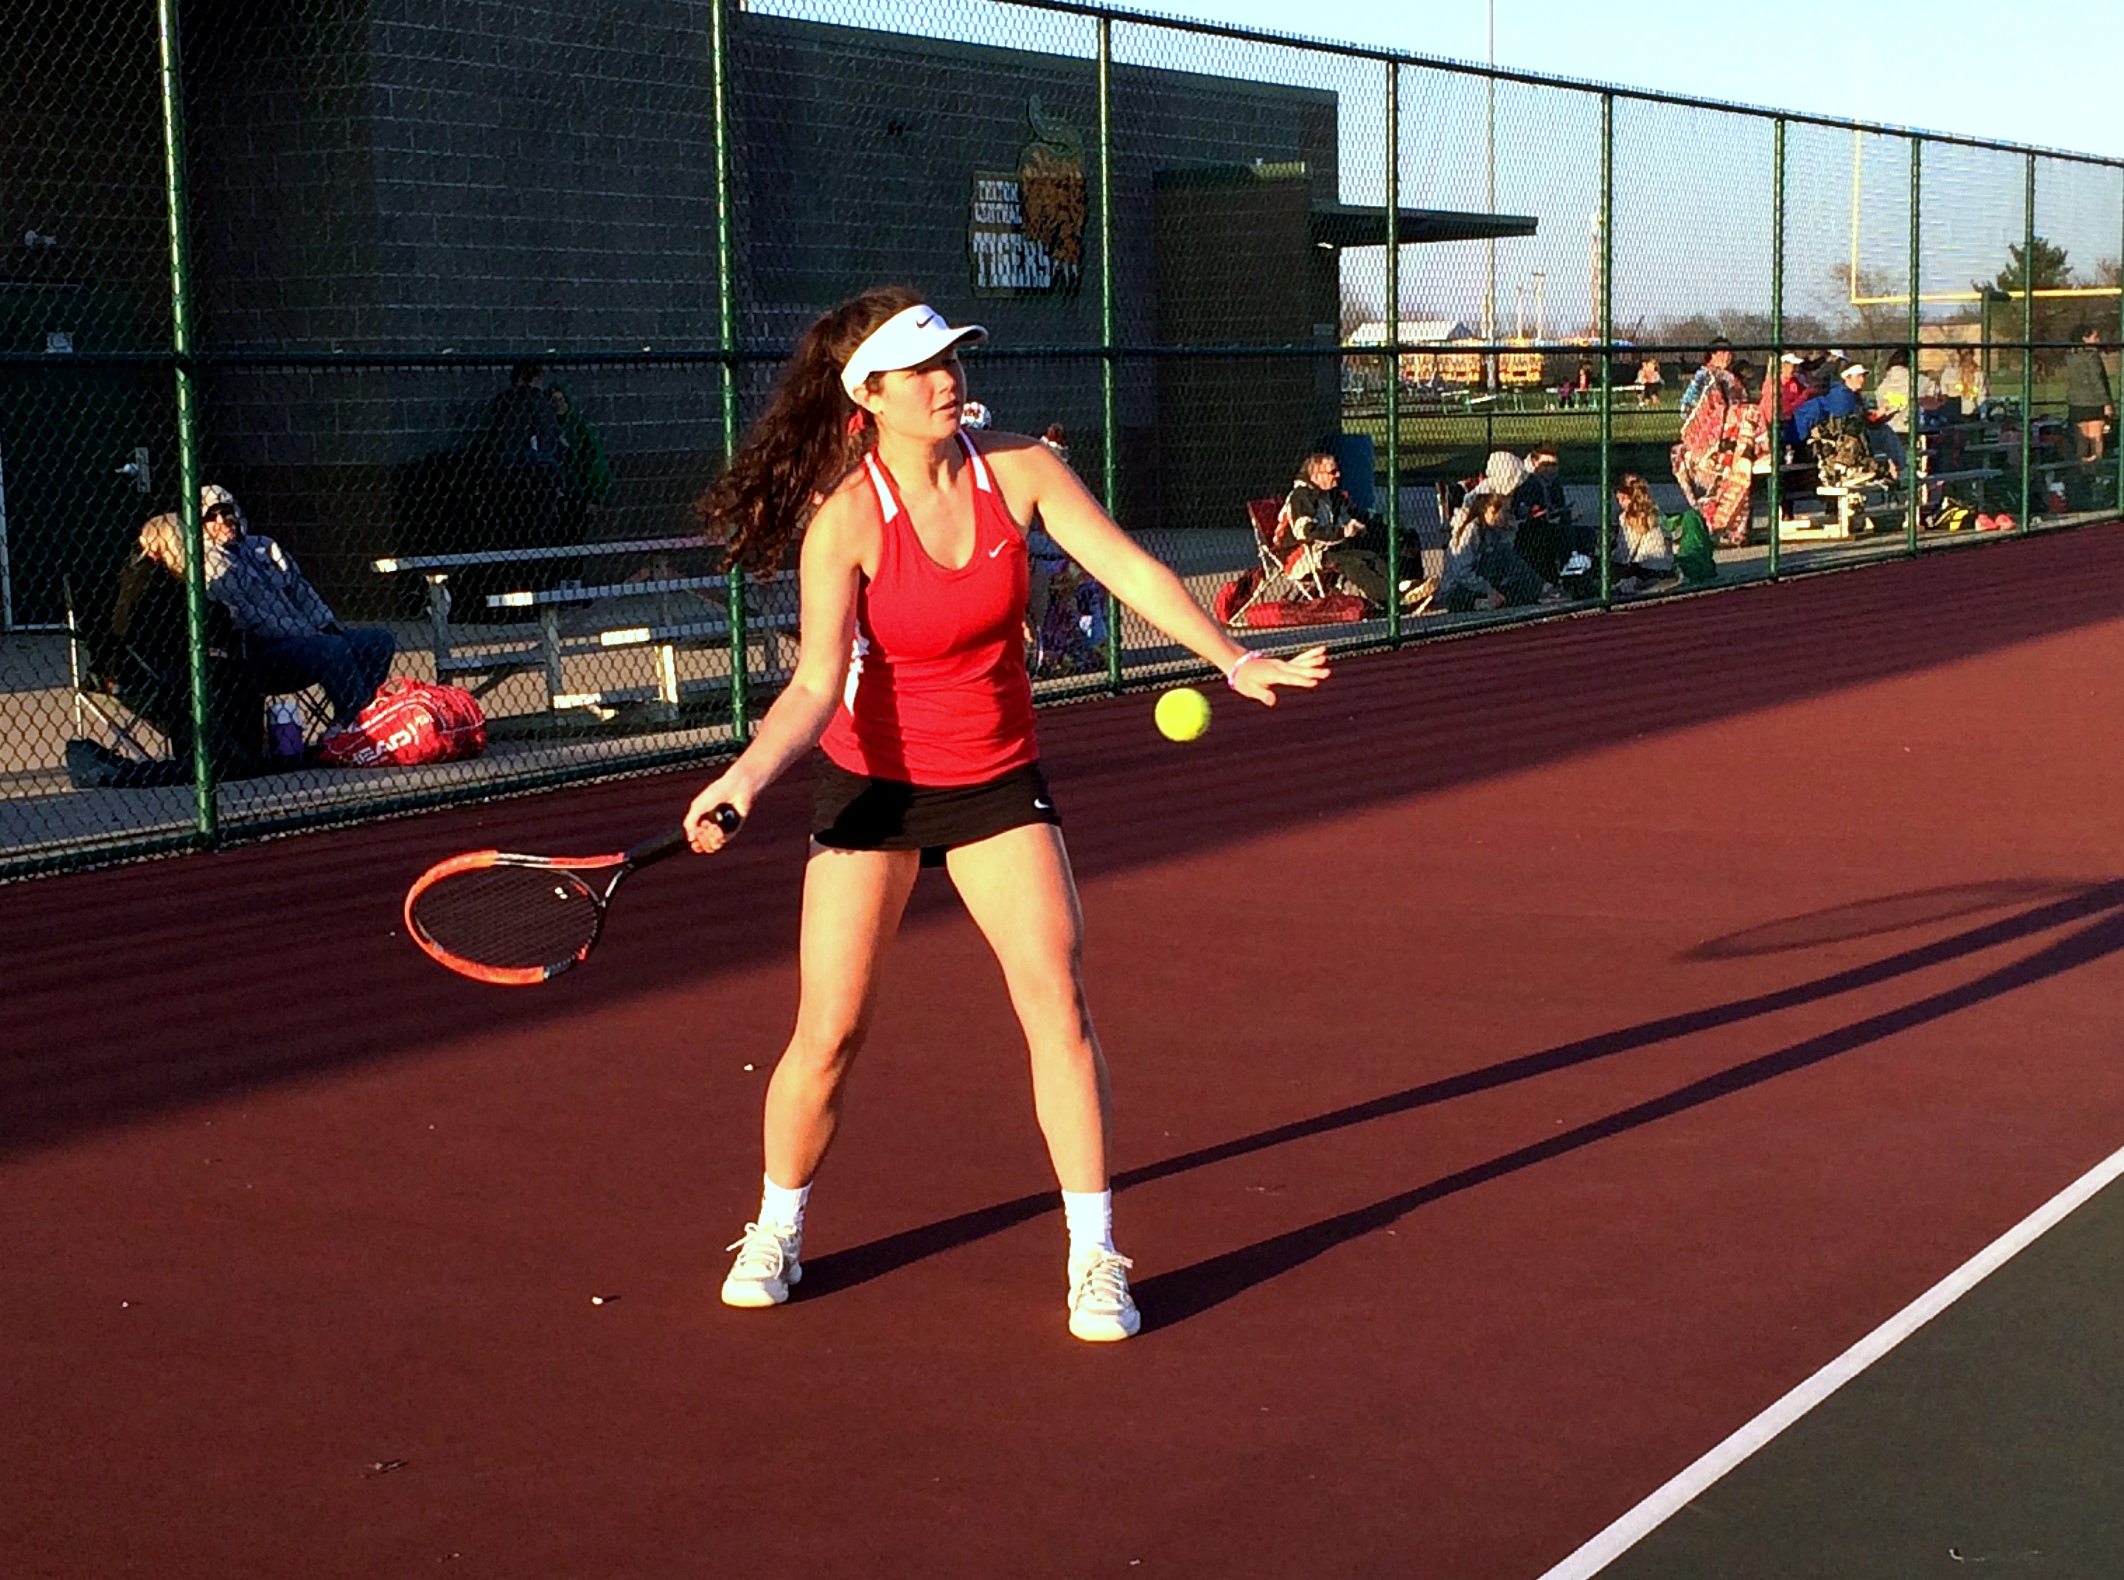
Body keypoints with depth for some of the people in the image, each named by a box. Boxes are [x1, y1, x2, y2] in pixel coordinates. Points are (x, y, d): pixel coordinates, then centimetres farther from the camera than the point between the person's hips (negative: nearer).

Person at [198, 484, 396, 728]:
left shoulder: (263, 546, 20)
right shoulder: (211, 564, -5)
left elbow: (300, 590, 22)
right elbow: (250, 621, -14)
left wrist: (328, 625, 5)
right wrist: (307, 633, -18)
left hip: (300, 636, 9)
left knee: (381, 641, -1)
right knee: (334, 648, -32)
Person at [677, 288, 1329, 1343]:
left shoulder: (1020, 472, -9)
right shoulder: (845, 519, -18)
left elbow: (1129, 569, -10)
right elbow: (818, 684, -23)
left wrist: (1230, 659, -21)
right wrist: (746, 776, -39)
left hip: (999, 780, 2)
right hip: (874, 781, -2)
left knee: (1058, 1004, -9)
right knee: (829, 1031, -1)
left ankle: (1094, 1256, 2)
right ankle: (776, 1233, 24)